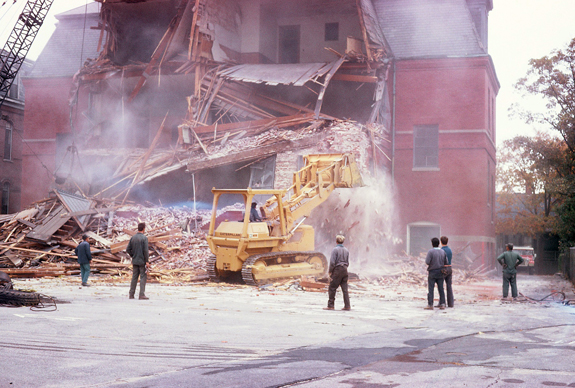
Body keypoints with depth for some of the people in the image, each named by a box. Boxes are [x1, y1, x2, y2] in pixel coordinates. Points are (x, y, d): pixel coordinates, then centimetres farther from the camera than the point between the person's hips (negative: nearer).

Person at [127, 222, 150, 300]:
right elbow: (145, 251, -15)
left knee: (134, 277, 10)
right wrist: (147, 261, -11)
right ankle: (142, 294, -6)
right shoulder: (144, 238, -11)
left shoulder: (133, 237, 6)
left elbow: (128, 249, 6)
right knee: (143, 277, -1)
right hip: (142, 261, -6)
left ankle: (131, 294, 11)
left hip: (134, 261, 6)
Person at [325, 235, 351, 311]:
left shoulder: (335, 249, -9)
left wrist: (330, 272, -5)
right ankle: (347, 306, 5)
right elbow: (347, 262, 13)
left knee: (332, 288, 1)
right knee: (345, 289, 7)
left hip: (337, 270, -6)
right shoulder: (346, 250, 10)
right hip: (345, 270, 6)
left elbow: (332, 262, -12)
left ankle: (331, 305, 2)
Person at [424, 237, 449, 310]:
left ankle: (430, 305, -3)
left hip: (432, 273, -4)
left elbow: (427, 262, -17)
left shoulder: (430, 251, -13)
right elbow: (446, 262, 5)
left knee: (430, 289, -1)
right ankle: (442, 304, 7)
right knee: (441, 289, 8)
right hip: (440, 273, 4)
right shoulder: (443, 252, 2)